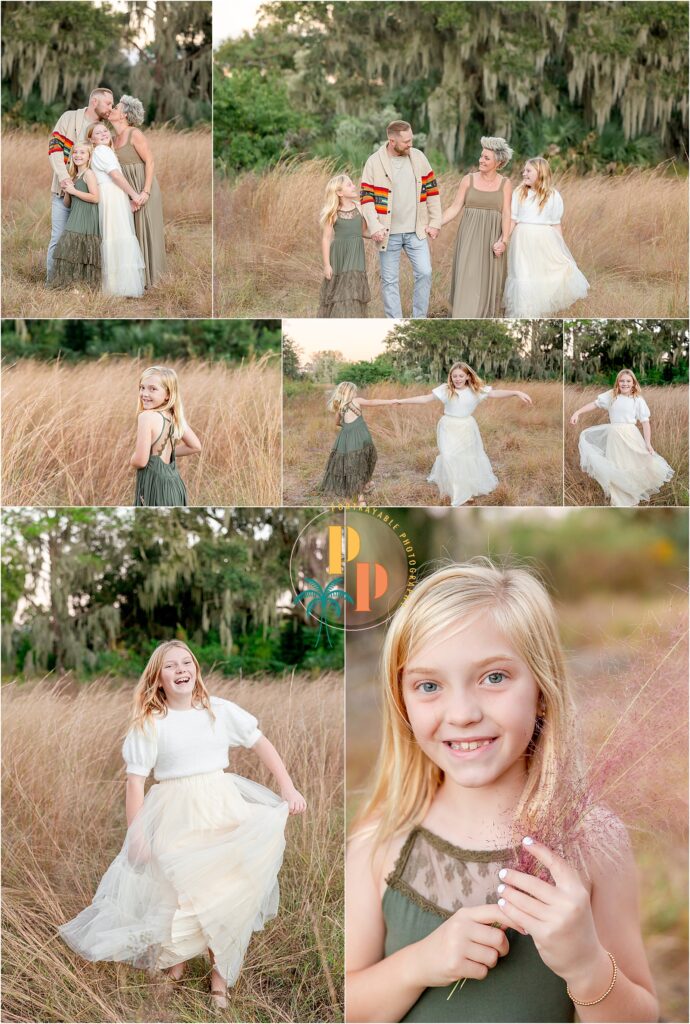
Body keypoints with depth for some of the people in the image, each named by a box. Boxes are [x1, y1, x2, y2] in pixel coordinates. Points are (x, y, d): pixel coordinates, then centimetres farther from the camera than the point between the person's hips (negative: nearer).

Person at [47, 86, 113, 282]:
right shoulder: (69, 118, 1)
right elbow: (54, 146, -6)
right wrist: (63, 176, -20)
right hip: (63, 190, -3)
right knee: (59, 238, -3)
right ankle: (52, 282, 6)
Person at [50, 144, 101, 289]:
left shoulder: (88, 173, -5)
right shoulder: (73, 176, 20)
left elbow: (95, 197, -17)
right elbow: (67, 204, 20)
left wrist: (73, 191, -12)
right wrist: (67, 191, 0)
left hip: (86, 220, -8)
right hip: (75, 219, 8)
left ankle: (81, 284, -12)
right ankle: (71, 282, 4)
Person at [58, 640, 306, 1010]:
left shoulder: (220, 710, 1)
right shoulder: (149, 725, -7)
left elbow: (261, 744, 6)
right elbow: (135, 781, -7)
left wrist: (287, 787, -1)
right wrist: (136, 836, -10)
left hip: (221, 811, 2)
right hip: (175, 817, -2)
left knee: (224, 891, -1)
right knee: (179, 891, -2)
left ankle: (219, 974, 16)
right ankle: (173, 954, 28)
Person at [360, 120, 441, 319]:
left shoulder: (418, 157, 1)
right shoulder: (374, 162, -7)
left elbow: (431, 190, 6)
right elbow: (366, 198, -6)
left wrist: (435, 222, 2)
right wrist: (374, 227, -17)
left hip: (416, 231, 2)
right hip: (389, 233, -2)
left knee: (424, 273, -4)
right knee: (390, 280, 4)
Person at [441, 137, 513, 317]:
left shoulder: (505, 184, 2)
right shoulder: (468, 180, 3)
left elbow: (506, 214, -4)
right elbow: (455, 208, 4)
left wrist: (503, 240, -18)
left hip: (492, 239, 0)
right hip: (470, 237, 0)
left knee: (489, 284, 5)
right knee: (467, 281, -7)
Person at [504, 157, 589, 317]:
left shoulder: (553, 196, -1)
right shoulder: (519, 193, 0)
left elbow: (556, 224, 3)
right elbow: (512, 220, 1)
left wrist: (561, 248, 2)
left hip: (545, 241, 0)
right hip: (524, 240, 0)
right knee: (525, 277, 4)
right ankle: (525, 316, 15)